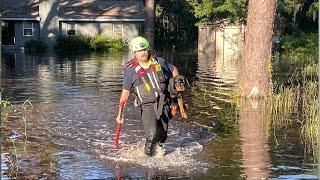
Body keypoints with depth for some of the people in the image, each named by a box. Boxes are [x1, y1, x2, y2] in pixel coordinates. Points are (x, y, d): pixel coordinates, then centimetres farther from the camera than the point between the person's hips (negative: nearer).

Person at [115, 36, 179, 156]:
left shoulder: (159, 61, 6)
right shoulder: (130, 70, -2)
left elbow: (173, 70, 24)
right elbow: (125, 93, 0)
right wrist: (120, 114, -2)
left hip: (163, 103, 3)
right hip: (147, 105, -3)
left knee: (163, 134, 6)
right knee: (152, 134, -19)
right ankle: (148, 153, 4)